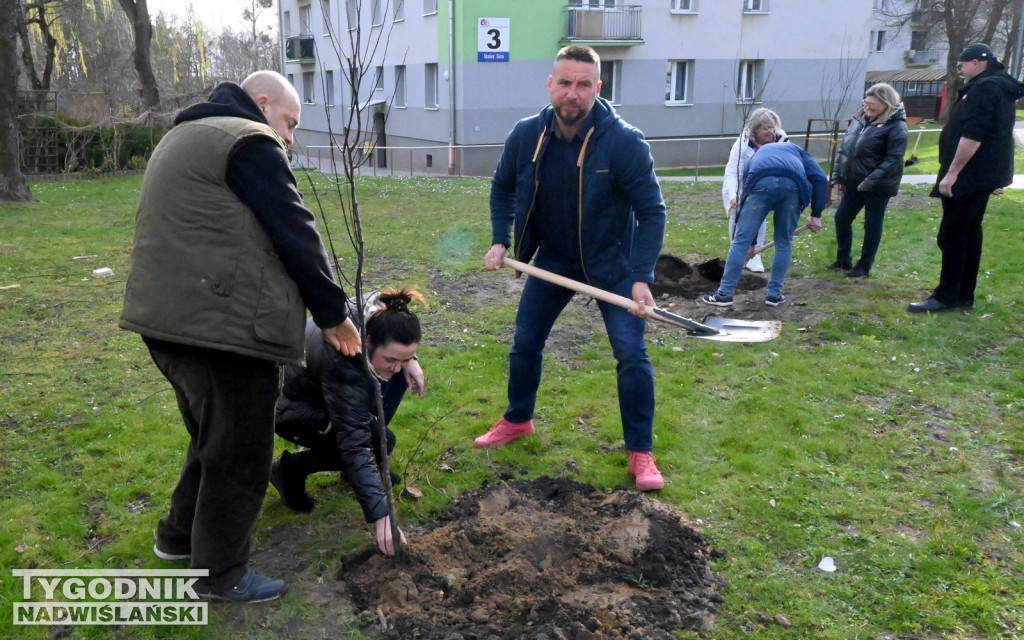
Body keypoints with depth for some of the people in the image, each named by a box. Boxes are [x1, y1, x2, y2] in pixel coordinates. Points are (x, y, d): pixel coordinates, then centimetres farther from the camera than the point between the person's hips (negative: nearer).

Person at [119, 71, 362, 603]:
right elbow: (295, 235, -12)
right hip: (224, 328, -10)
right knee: (239, 454, 4)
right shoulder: (250, 143, -9)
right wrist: (333, 312, -2)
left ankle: (179, 535, 41)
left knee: (213, 438, 26)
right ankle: (220, 575, 18)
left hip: (172, 320, 10)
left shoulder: (184, 137, 23)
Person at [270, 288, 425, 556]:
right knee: (379, 441, -21)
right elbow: (355, 444, -40)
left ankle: (369, 464, 5)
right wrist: (381, 515, -42)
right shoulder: (342, 366, -41)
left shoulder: (378, 313, -24)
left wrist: (408, 361, -17)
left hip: (322, 385, 8)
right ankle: (292, 467, -4)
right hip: (290, 404, -8)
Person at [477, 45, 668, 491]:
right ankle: (518, 420, 36)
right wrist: (500, 240, -4)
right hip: (551, 260, 4)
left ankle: (641, 452, 9)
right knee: (525, 343, 11)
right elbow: (503, 187, 7)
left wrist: (641, 277, -28)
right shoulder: (526, 135, -12)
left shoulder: (625, 143, -24)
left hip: (611, 265, -3)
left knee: (631, 354, -8)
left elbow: (651, 211, -19)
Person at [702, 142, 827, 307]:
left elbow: (746, 196, 40)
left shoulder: (756, 157, 42)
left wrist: (751, 242, 45)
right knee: (784, 243, 18)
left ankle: (724, 293, 11)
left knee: (741, 241, 7)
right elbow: (820, 178, 19)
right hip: (793, 184, 0)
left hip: (762, 183, 0)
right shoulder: (796, 150, 39)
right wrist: (816, 214, 17)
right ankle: (774, 294, 23)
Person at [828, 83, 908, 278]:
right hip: (854, 182, 7)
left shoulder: (896, 126, -13)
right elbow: (844, 148, 12)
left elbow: (893, 160, -19)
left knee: (872, 225, 5)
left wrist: (870, 181, -24)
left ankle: (864, 266, 15)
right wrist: (838, 177, 8)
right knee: (841, 218, 9)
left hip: (878, 186, -7)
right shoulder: (859, 118, 8)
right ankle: (843, 260, 26)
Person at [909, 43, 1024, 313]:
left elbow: (973, 134, -24)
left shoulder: (985, 88, -15)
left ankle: (946, 296, -6)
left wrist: (952, 172, -24)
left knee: (951, 234, -8)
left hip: (970, 175, -11)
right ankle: (964, 294, 15)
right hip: (980, 174, 11)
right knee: (969, 231, 11)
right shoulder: (995, 86, 20)